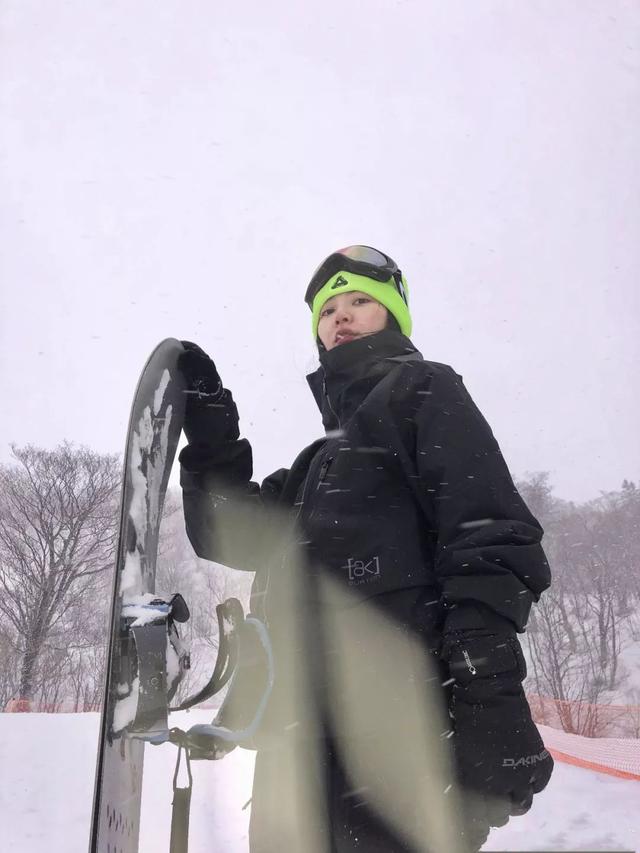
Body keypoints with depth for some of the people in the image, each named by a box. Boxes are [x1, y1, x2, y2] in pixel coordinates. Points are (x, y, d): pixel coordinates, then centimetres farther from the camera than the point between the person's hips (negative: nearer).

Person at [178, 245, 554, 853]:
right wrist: (211, 436, 8)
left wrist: (490, 695, -21)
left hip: (392, 710, -7)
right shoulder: (321, 458, 30)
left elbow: (489, 535, -7)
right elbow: (232, 538, 23)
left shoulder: (421, 390, 8)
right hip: (305, 728, 8)